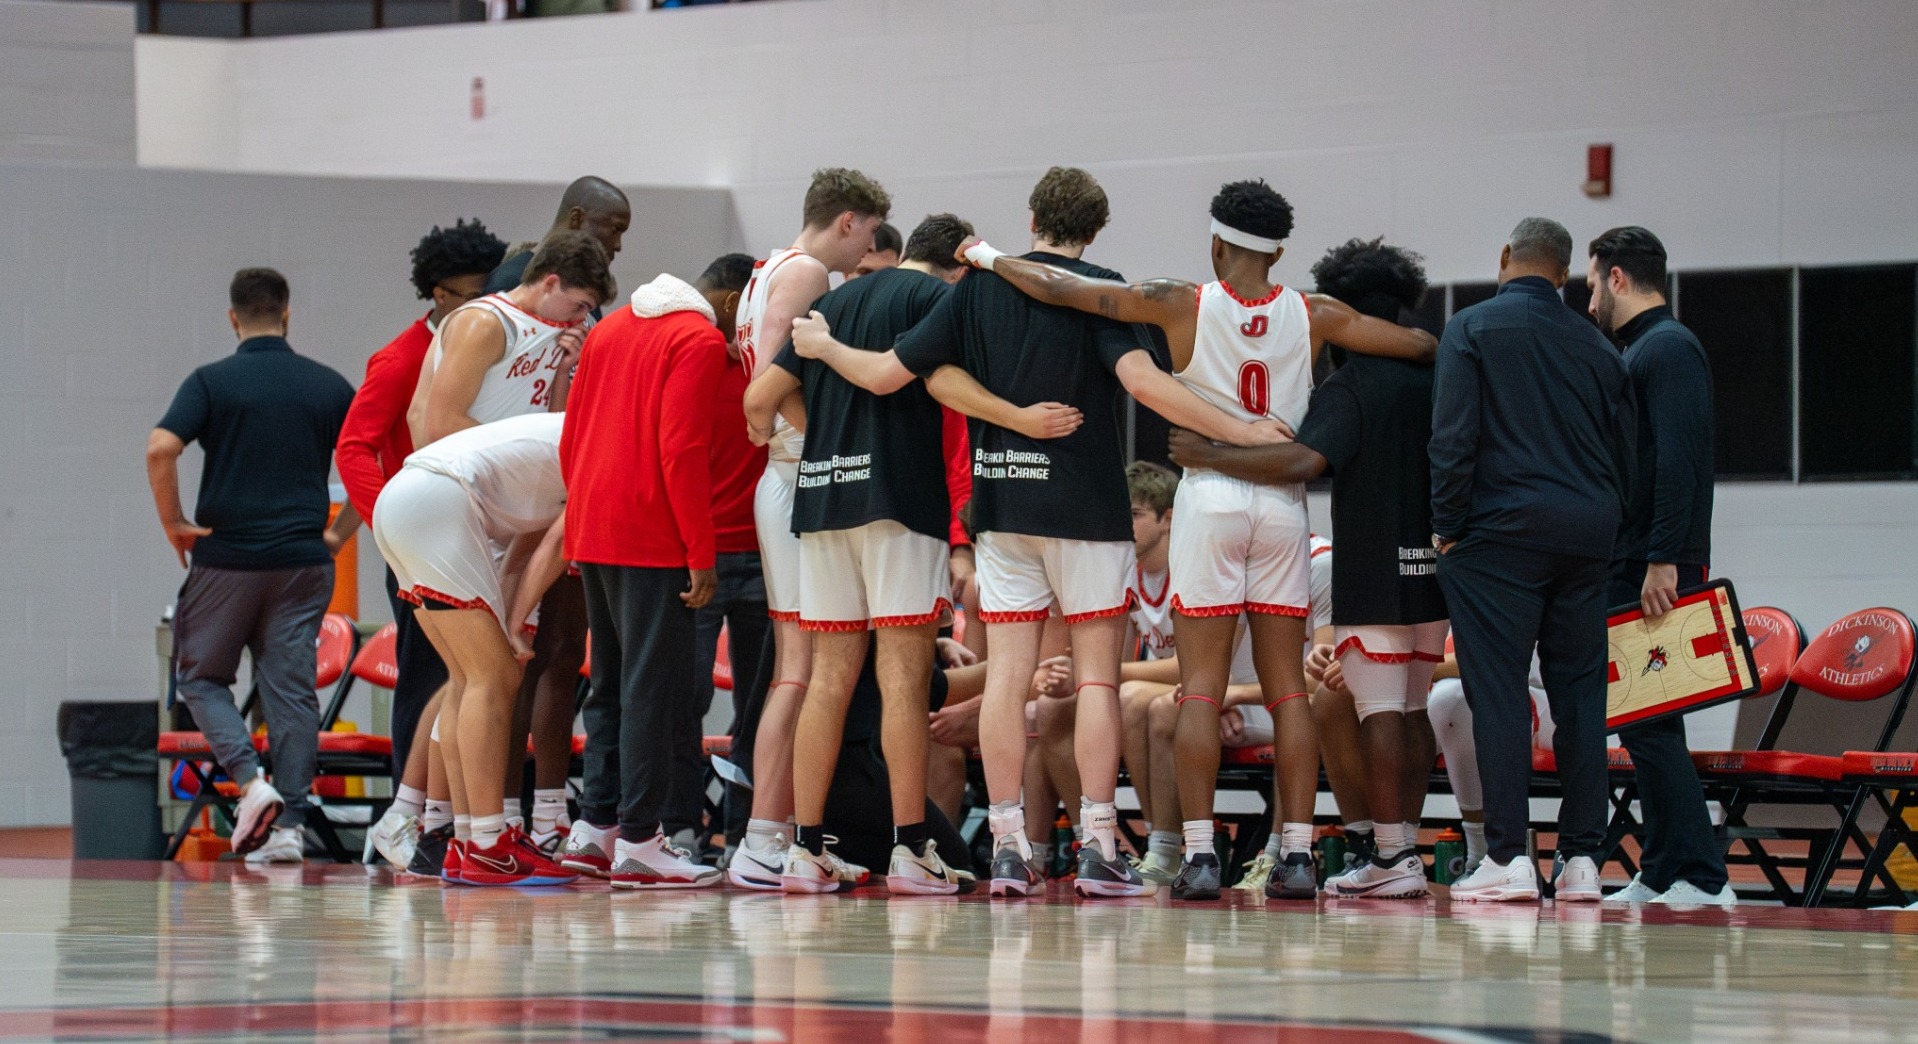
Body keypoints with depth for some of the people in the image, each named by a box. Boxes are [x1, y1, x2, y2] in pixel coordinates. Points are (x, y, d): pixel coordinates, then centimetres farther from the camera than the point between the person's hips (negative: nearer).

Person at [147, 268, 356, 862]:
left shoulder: (211, 381, -3)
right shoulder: (328, 386, 6)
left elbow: (160, 449, -17)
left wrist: (172, 521, -4)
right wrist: (338, 533, 13)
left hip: (226, 560, -2)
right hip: (303, 562, 2)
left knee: (200, 676, 13)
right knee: (291, 689, 5)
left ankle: (250, 781, -8)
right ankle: (289, 823, 0)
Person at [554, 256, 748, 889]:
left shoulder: (612, 328, 18)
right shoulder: (701, 341, -8)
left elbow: (571, 438, 19)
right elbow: (682, 450, -17)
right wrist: (701, 553, -15)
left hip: (590, 530, 8)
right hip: (652, 540, -8)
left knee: (611, 683, 15)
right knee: (653, 688, -6)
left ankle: (595, 824, 16)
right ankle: (637, 842, -7)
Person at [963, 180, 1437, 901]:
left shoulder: (1184, 305, -4)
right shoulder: (1312, 317, 1)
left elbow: (1056, 288, -2)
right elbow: (1421, 346, 8)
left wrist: (987, 258, 14)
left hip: (1211, 497, -2)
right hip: (1284, 503, 2)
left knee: (1200, 689, -1)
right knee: (1287, 689, 5)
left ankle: (1200, 855, -7)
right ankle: (1298, 855, 1)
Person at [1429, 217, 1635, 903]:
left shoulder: (1474, 328, -1)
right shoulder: (1595, 345, 14)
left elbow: (1453, 437, -9)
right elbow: (1625, 454, 15)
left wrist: (1447, 529, -2)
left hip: (1502, 530, -5)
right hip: (1587, 536, 5)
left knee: (1498, 691, -5)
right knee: (1579, 692, 7)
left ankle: (1508, 855, -11)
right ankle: (1581, 858, 4)